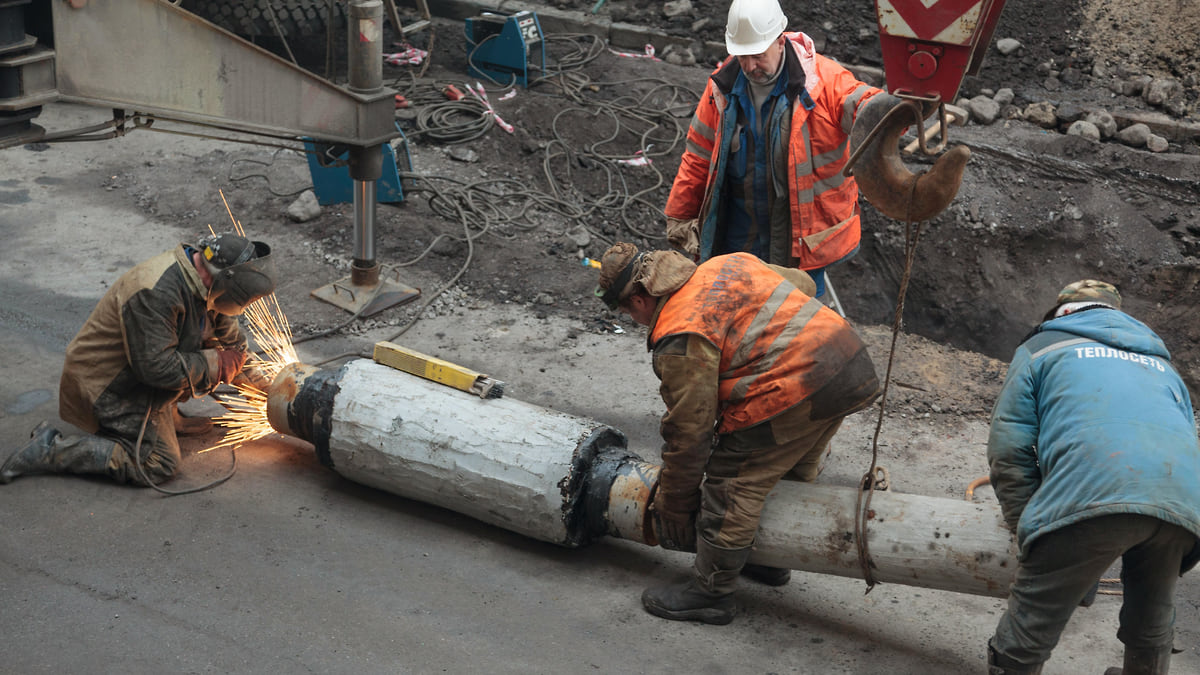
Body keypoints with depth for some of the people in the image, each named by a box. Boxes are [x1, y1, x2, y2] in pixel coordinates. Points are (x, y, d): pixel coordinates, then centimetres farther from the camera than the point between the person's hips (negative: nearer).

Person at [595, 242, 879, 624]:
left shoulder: (681, 340, -11)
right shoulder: (725, 265, 15)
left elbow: (689, 433, -7)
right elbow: (802, 283, 30)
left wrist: (674, 507, 6)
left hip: (796, 389, -10)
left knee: (730, 487, 2)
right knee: (793, 473, 27)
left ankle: (709, 593, 12)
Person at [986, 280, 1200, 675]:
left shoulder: (1042, 347, 24)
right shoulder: (1160, 364, 37)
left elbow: (1008, 450, 14)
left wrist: (1028, 527, 23)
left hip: (1092, 496, -5)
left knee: (1027, 633, 2)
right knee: (1152, 628, 28)